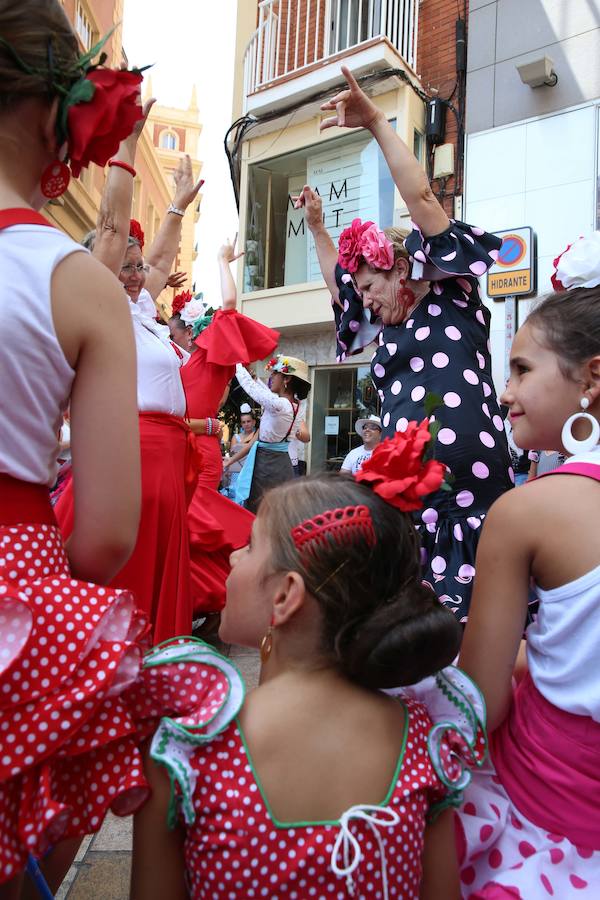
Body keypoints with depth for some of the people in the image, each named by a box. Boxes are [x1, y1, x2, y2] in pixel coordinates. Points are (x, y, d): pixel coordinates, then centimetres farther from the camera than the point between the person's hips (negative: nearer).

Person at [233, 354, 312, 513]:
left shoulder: (279, 405, -21)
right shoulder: (296, 405, 4)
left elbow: (250, 387, -10)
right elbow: (268, 392, 21)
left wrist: (238, 365, 5)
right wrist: (254, 376, 25)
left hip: (265, 462, -8)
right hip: (282, 462, 8)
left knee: (257, 510, 0)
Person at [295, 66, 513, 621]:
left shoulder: (451, 300, 6)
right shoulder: (388, 331, 23)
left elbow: (420, 196, -1)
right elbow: (339, 284, 38)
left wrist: (376, 123, 1)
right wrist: (316, 226, 41)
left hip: (469, 491, -7)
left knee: (469, 625, -7)